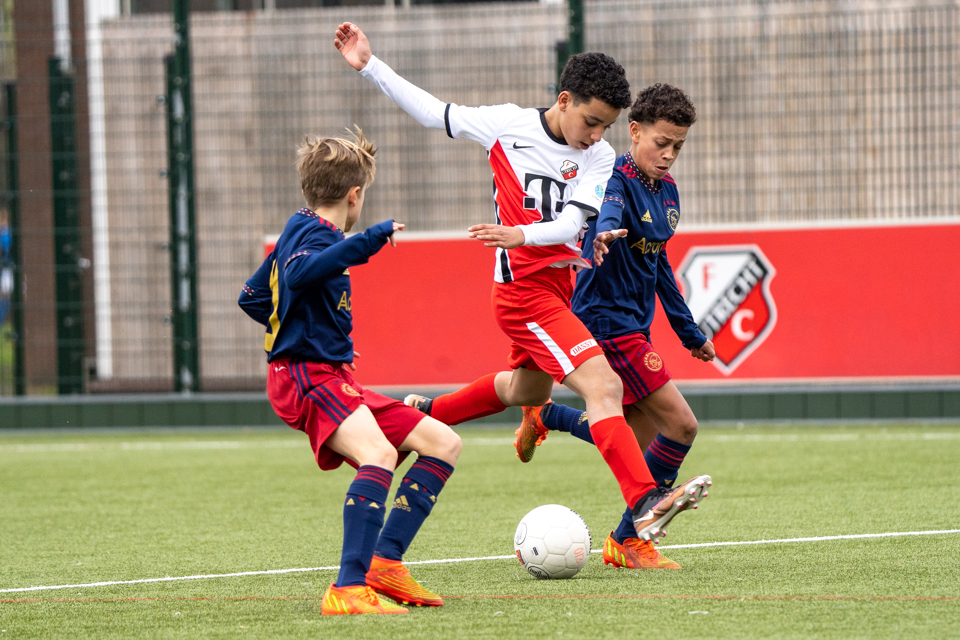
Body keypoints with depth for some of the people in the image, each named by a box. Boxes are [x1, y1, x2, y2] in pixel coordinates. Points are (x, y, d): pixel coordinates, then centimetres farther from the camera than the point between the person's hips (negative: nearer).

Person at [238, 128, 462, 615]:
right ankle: (348, 590, -45)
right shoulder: (317, 233, -10)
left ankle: (385, 562, 0)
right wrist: (370, 241, -33)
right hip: (309, 377, -11)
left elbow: (252, 297, 31)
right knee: (378, 453, -36)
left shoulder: (299, 229, 21)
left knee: (443, 444, 9)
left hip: (334, 379, 11)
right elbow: (301, 274, -36)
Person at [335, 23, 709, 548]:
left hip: (558, 284, 7)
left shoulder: (599, 157, -1)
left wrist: (522, 234, -31)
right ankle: (644, 504, -30)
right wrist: (368, 66, -1)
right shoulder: (507, 125, -9)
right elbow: (433, 113, 1)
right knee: (603, 386, -20)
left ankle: (426, 415, 53)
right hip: (523, 289, -7)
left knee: (526, 390, 30)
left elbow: (571, 223, -12)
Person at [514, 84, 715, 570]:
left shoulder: (666, 190, 11)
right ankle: (630, 540, -3)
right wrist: (603, 236, -63)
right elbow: (607, 215, -39)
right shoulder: (618, 180, -15)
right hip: (607, 320, -9)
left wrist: (689, 332, 28)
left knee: (643, 445, 7)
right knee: (680, 424, -12)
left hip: (635, 324, 9)